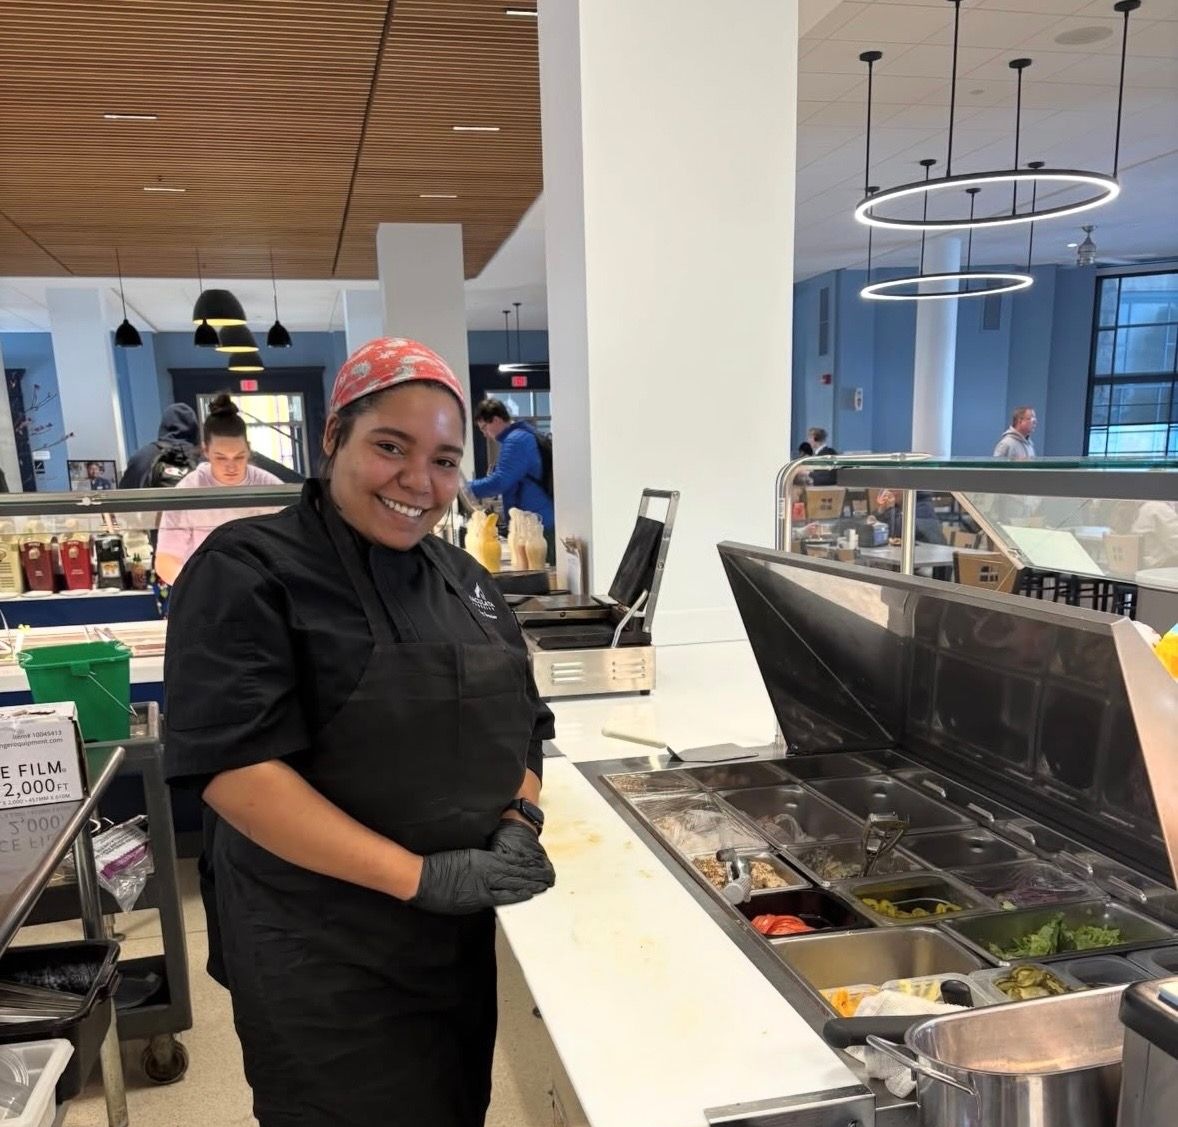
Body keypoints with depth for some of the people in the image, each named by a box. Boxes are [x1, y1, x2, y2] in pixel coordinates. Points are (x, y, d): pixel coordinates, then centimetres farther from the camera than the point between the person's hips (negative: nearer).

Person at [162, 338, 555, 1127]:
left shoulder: (466, 582, 5)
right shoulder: (249, 572, -15)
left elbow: (522, 726, 10)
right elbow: (231, 766, -24)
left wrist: (520, 820, -10)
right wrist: (421, 877, -26)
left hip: (464, 936, 7)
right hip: (322, 962, -6)